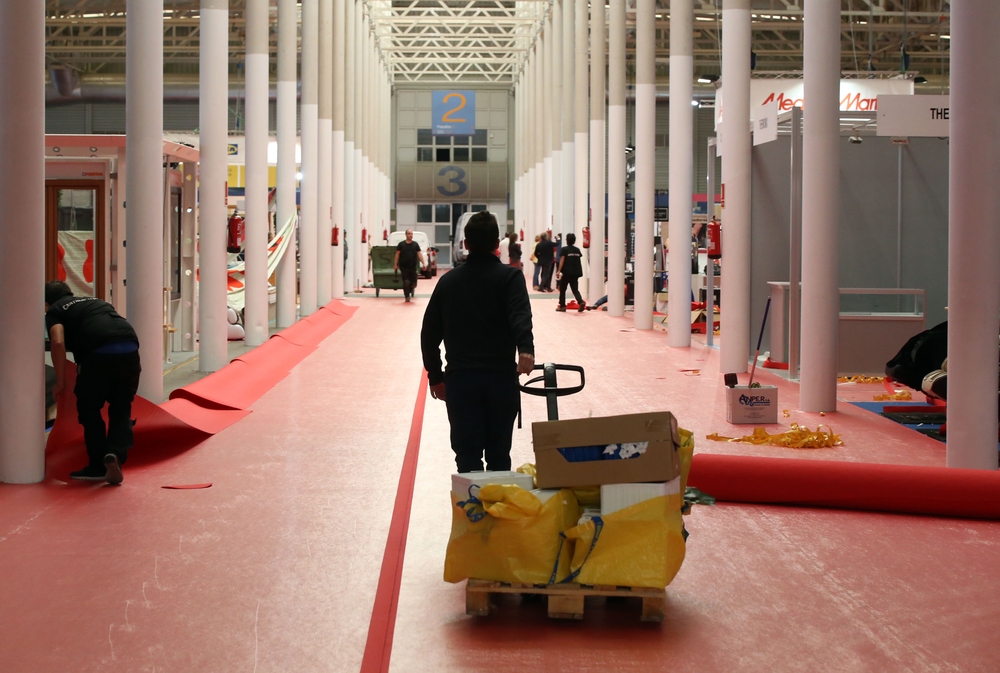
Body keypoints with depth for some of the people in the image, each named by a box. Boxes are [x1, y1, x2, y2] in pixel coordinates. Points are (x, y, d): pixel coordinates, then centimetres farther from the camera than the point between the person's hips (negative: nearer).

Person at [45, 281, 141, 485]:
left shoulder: (54, 312, 18)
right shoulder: (94, 301, 35)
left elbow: (58, 343, -2)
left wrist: (61, 382, 7)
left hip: (99, 353, -5)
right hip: (129, 349, 5)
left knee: (89, 410, 17)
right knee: (121, 410, 20)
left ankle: (98, 466, 21)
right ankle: (115, 455, -1)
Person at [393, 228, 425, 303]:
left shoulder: (415, 244, 4)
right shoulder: (401, 244, 0)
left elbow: (419, 254, 1)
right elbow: (397, 254, 3)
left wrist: (423, 263, -11)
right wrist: (395, 264, -1)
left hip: (413, 267, 2)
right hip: (404, 267, -2)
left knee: (413, 283, 3)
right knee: (406, 282, -9)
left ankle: (412, 288, 36)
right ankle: (407, 297, 4)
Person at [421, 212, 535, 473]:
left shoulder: (448, 281, 9)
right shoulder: (509, 277, 0)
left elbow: (429, 334, 12)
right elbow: (520, 315, -20)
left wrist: (435, 376, 19)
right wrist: (526, 348, -34)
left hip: (460, 378, 1)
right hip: (501, 377, -1)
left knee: (467, 456, 1)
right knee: (499, 456, 8)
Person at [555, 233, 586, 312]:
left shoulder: (564, 249, -5)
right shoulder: (577, 250, 10)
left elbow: (562, 260, -11)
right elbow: (580, 260, 13)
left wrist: (559, 271, -12)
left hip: (566, 272, -4)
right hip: (575, 272, 4)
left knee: (562, 289, 10)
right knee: (575, 289, 6)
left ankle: (562, 306, 12)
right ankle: (581, 302, -18)